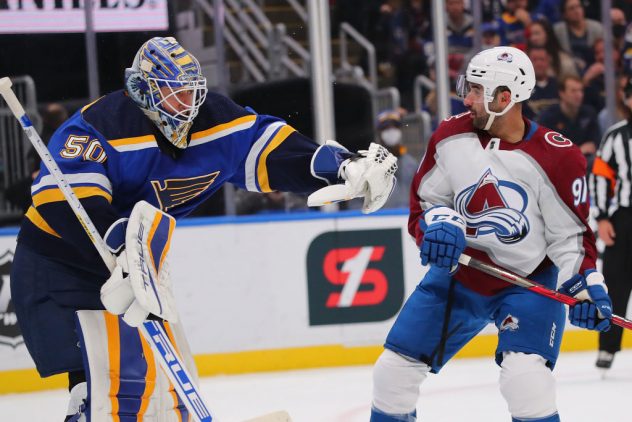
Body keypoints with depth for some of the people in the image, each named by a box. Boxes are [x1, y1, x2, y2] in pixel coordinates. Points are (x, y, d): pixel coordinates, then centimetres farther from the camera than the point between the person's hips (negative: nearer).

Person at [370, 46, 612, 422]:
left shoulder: (557, 158, -20)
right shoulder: (451, 137, -8)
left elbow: (571, 234, -10)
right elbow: (424, 201, 2)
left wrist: (585, 284, -25)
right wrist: (438, 224, -20)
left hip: (529, 281, -4)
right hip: (459, 272, 4)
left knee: (525, 375, -26)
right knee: (395, 369, 4)